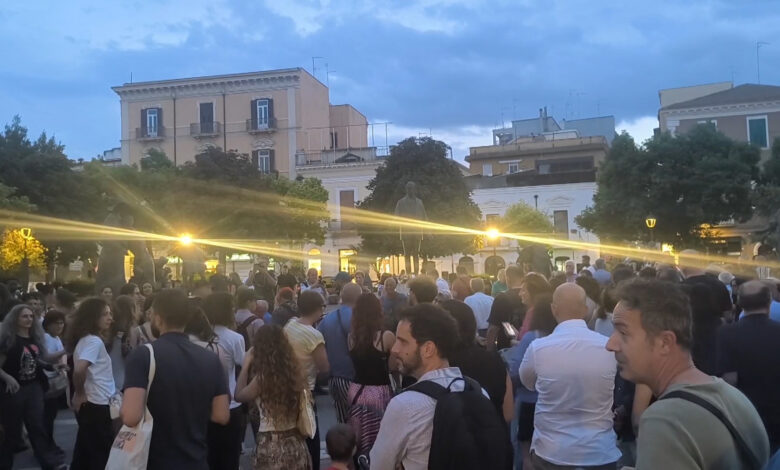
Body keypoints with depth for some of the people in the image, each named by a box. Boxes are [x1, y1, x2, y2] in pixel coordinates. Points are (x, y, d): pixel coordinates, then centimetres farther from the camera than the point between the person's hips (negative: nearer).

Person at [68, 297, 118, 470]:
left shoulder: (86, 339, 11)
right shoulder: (94, 341, -20)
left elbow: (80, 369, 23)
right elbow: (79, 370, -33)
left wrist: (79, 395, 15)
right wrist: (80, 393, -17)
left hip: (89, 403, 9)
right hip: (96, 404, -9)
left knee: (85, 449, 19)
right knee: (102, 454, 2)